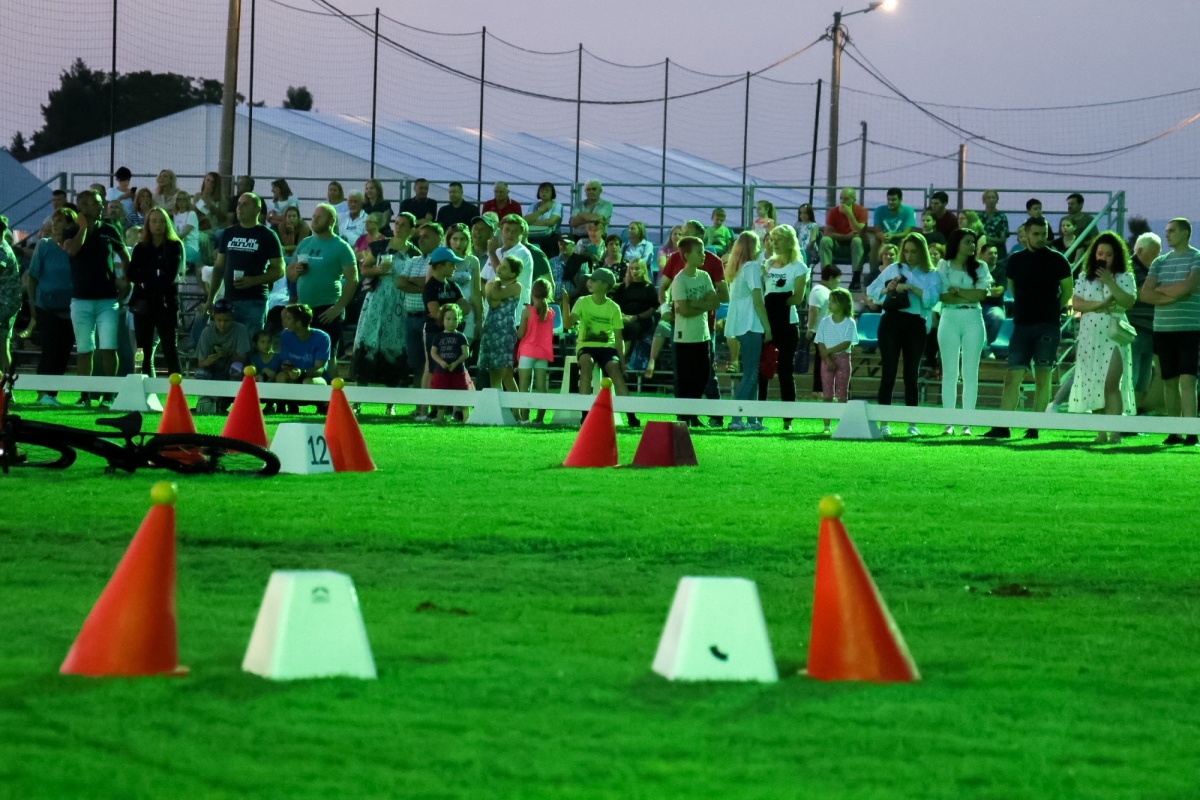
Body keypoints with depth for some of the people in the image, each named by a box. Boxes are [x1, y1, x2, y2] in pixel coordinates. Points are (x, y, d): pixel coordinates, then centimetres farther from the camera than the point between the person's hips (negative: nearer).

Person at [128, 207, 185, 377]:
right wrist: (157, 278, -11)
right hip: (143, 303, 3)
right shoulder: (140, 248, 12)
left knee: (170, 350, -6)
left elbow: (171, 277, -6)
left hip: (167, 303, -3)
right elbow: (132, 275, 0)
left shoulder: (175, 247, 4)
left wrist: (148, 281, -5)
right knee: (144, 353, 1)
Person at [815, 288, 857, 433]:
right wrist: (827, 359, -15)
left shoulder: (849, 323, -1)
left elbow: (846, 344, -11)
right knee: (827, 394, 0)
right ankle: (826, 426, 1)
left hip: (842, 358, -2)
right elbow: (820, 344, 0)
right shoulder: (825, 322, 5)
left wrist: (829, 351, -15)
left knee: (842, 394, -1)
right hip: (827, 359, 2)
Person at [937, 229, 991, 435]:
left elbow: (982, 293, -4)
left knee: (970, 372, -1)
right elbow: (943, 295, -5)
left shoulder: (980, 267, 8)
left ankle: (967, 423, 0)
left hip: (973, 320, 1)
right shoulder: (944, 266, 6)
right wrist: (970, 296, -10)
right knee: (949, 372, 0)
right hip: (949, 319, -1)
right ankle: (948, 423, 1)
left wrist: (957, 291, -8)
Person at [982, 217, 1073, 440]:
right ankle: (1002, 427, -5)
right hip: (1021, 324, 3)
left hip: (1047, 326, -2)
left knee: (1042, 379, -1)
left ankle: (1034, 428, 2)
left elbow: (1067, 290, 9)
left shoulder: (1057, 261, 0)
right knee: (1012, 377, -3)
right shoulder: (1015, 260, 8)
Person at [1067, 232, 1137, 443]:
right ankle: (1101, 432, 5)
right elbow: (1076, 303, 1)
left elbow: (1128, 302, -10)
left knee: (1111, 383, -15)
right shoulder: (1085, 278, 12)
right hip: (1089, 336, 3)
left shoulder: (1125, 278, 4)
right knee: (1095, 386, 2)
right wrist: (1099, 305, -13)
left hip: (1114, 336, -3)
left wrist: (1109, 282, -15)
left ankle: (1115, 431, -18)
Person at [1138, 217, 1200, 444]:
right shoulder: (1160, 262, 14)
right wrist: (1173, 296, -10)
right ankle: (1174, 432, 11)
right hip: (1162, 329, 5)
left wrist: (1160, 289, -2)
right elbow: (1144, 294, 4)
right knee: (1169, 381, 7)